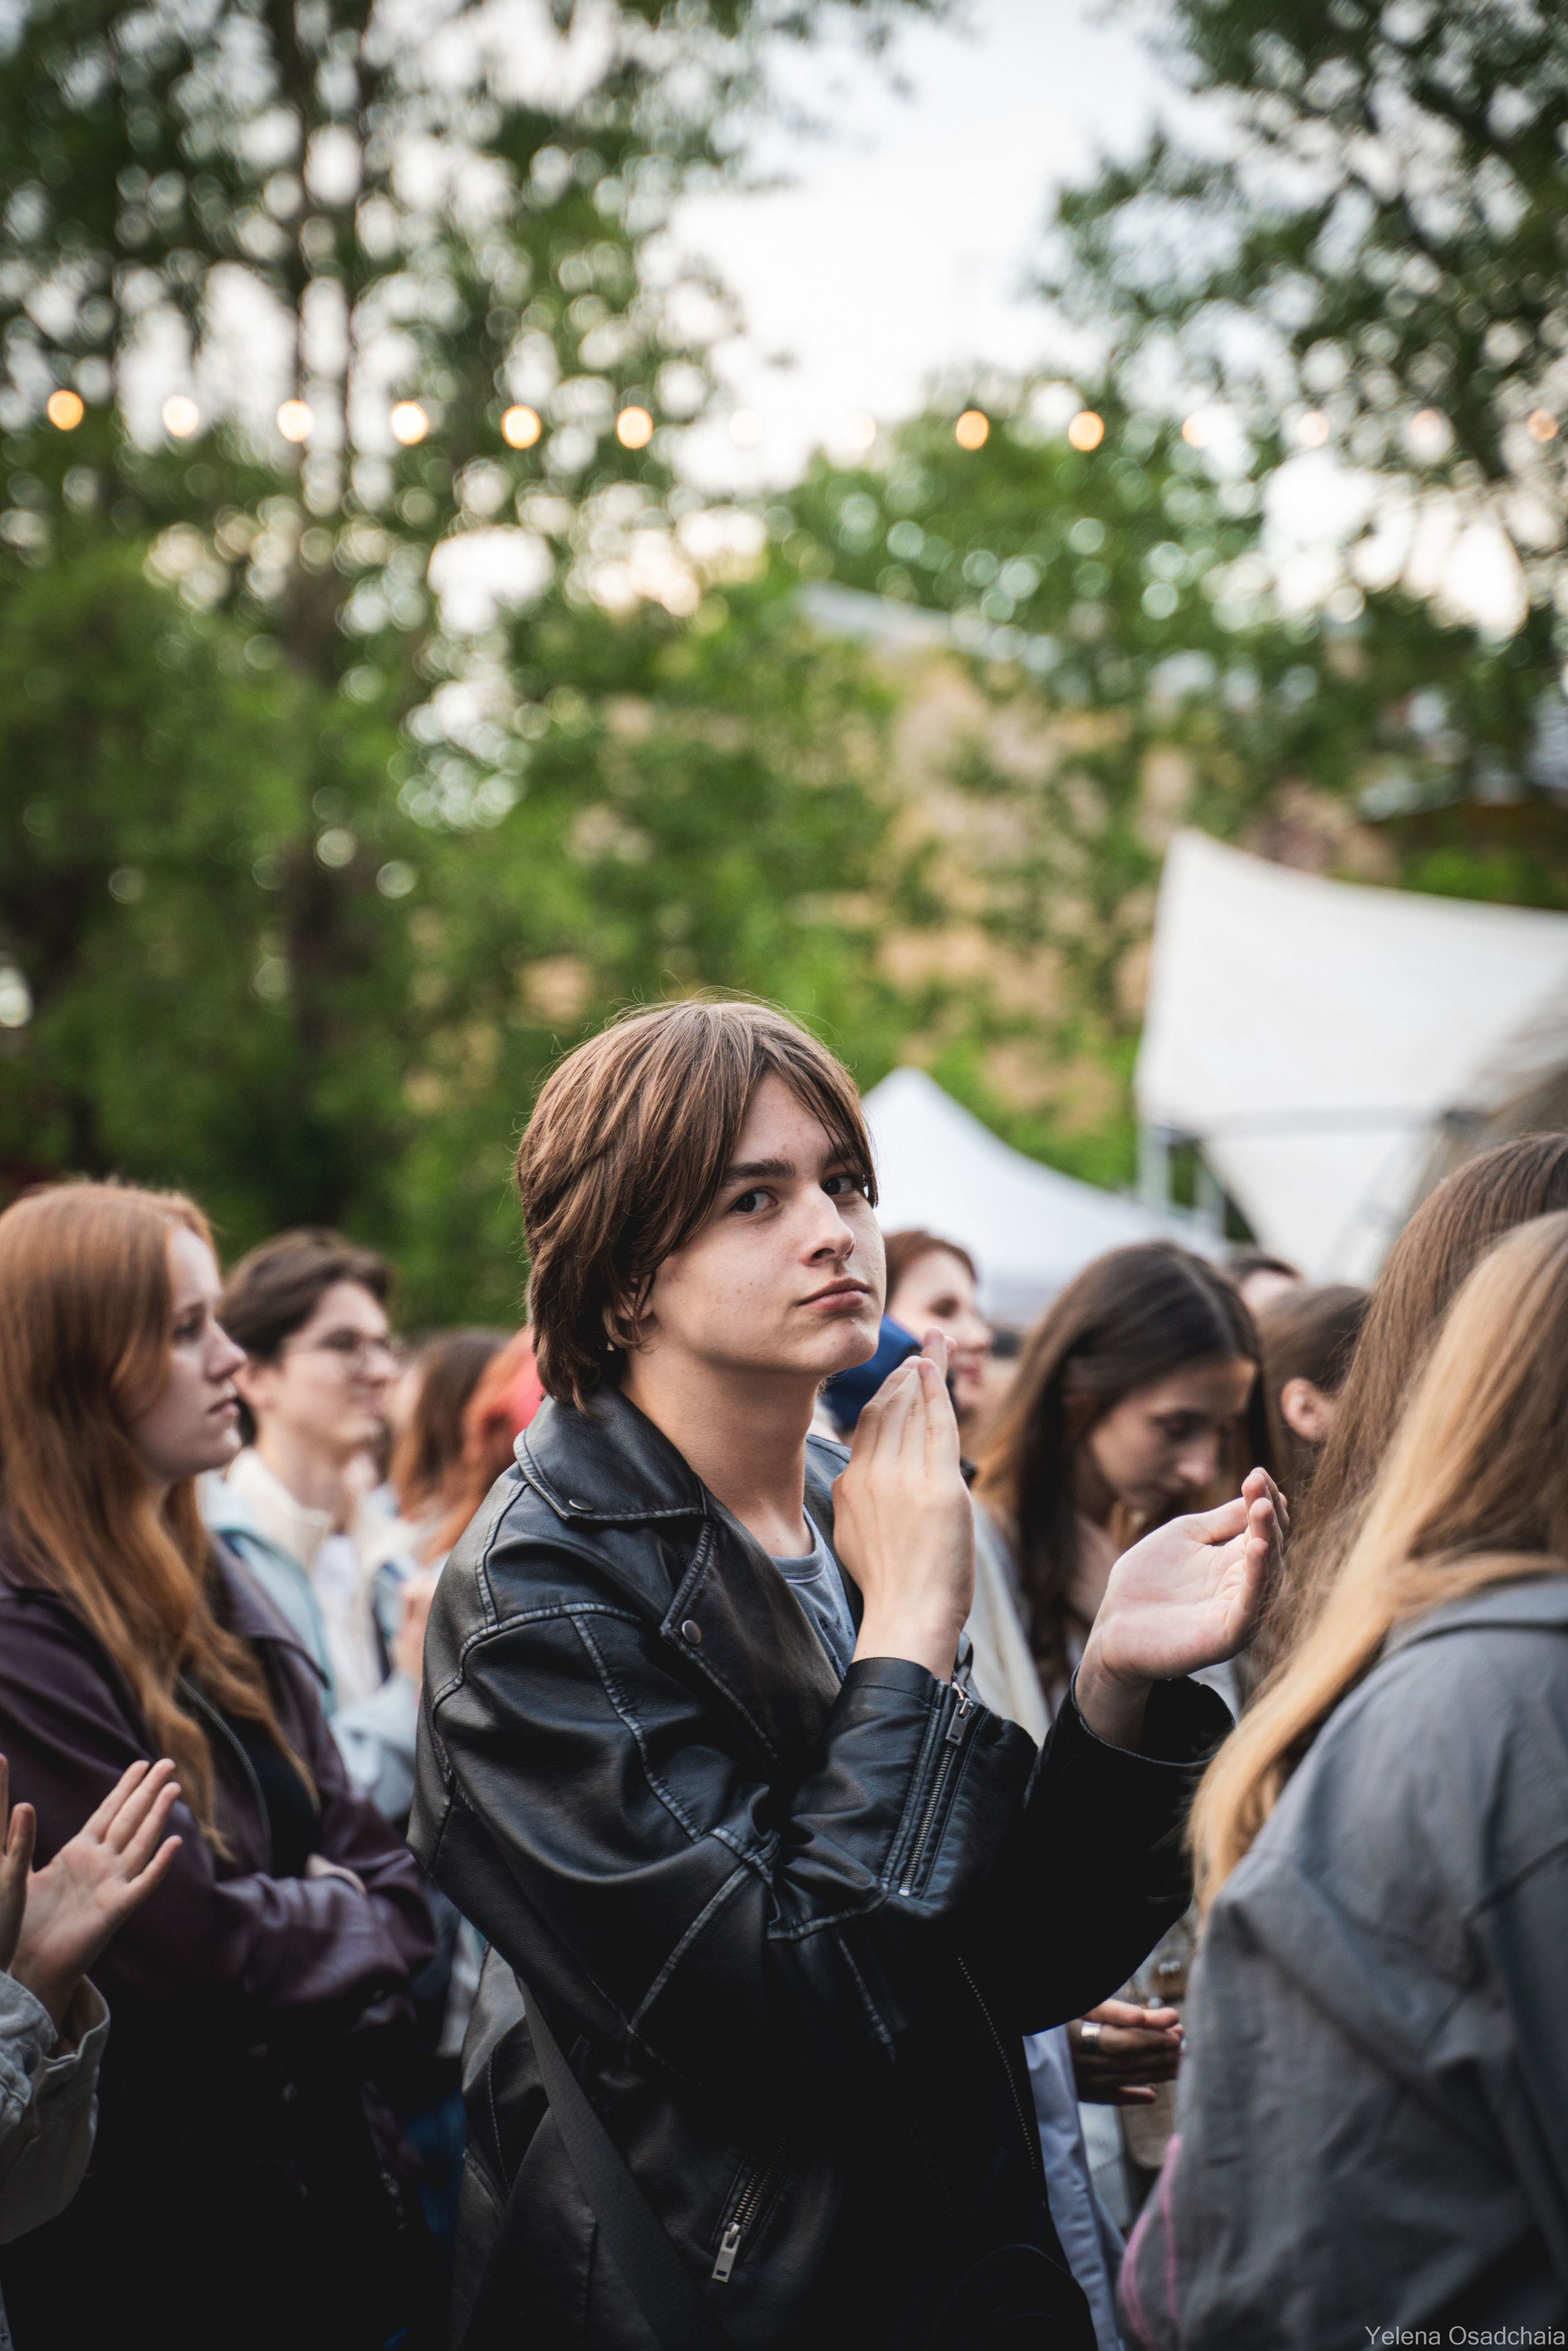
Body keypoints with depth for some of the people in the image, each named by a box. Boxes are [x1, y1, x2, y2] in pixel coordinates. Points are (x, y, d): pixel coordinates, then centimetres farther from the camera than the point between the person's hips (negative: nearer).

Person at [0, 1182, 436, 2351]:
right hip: (157, 2229, -8)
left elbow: (370, 1851, 8)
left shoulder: (208, 1586, 7)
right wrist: (364, 1929, -5)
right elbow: (200, 1956, -24)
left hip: (322, 2165, 8)